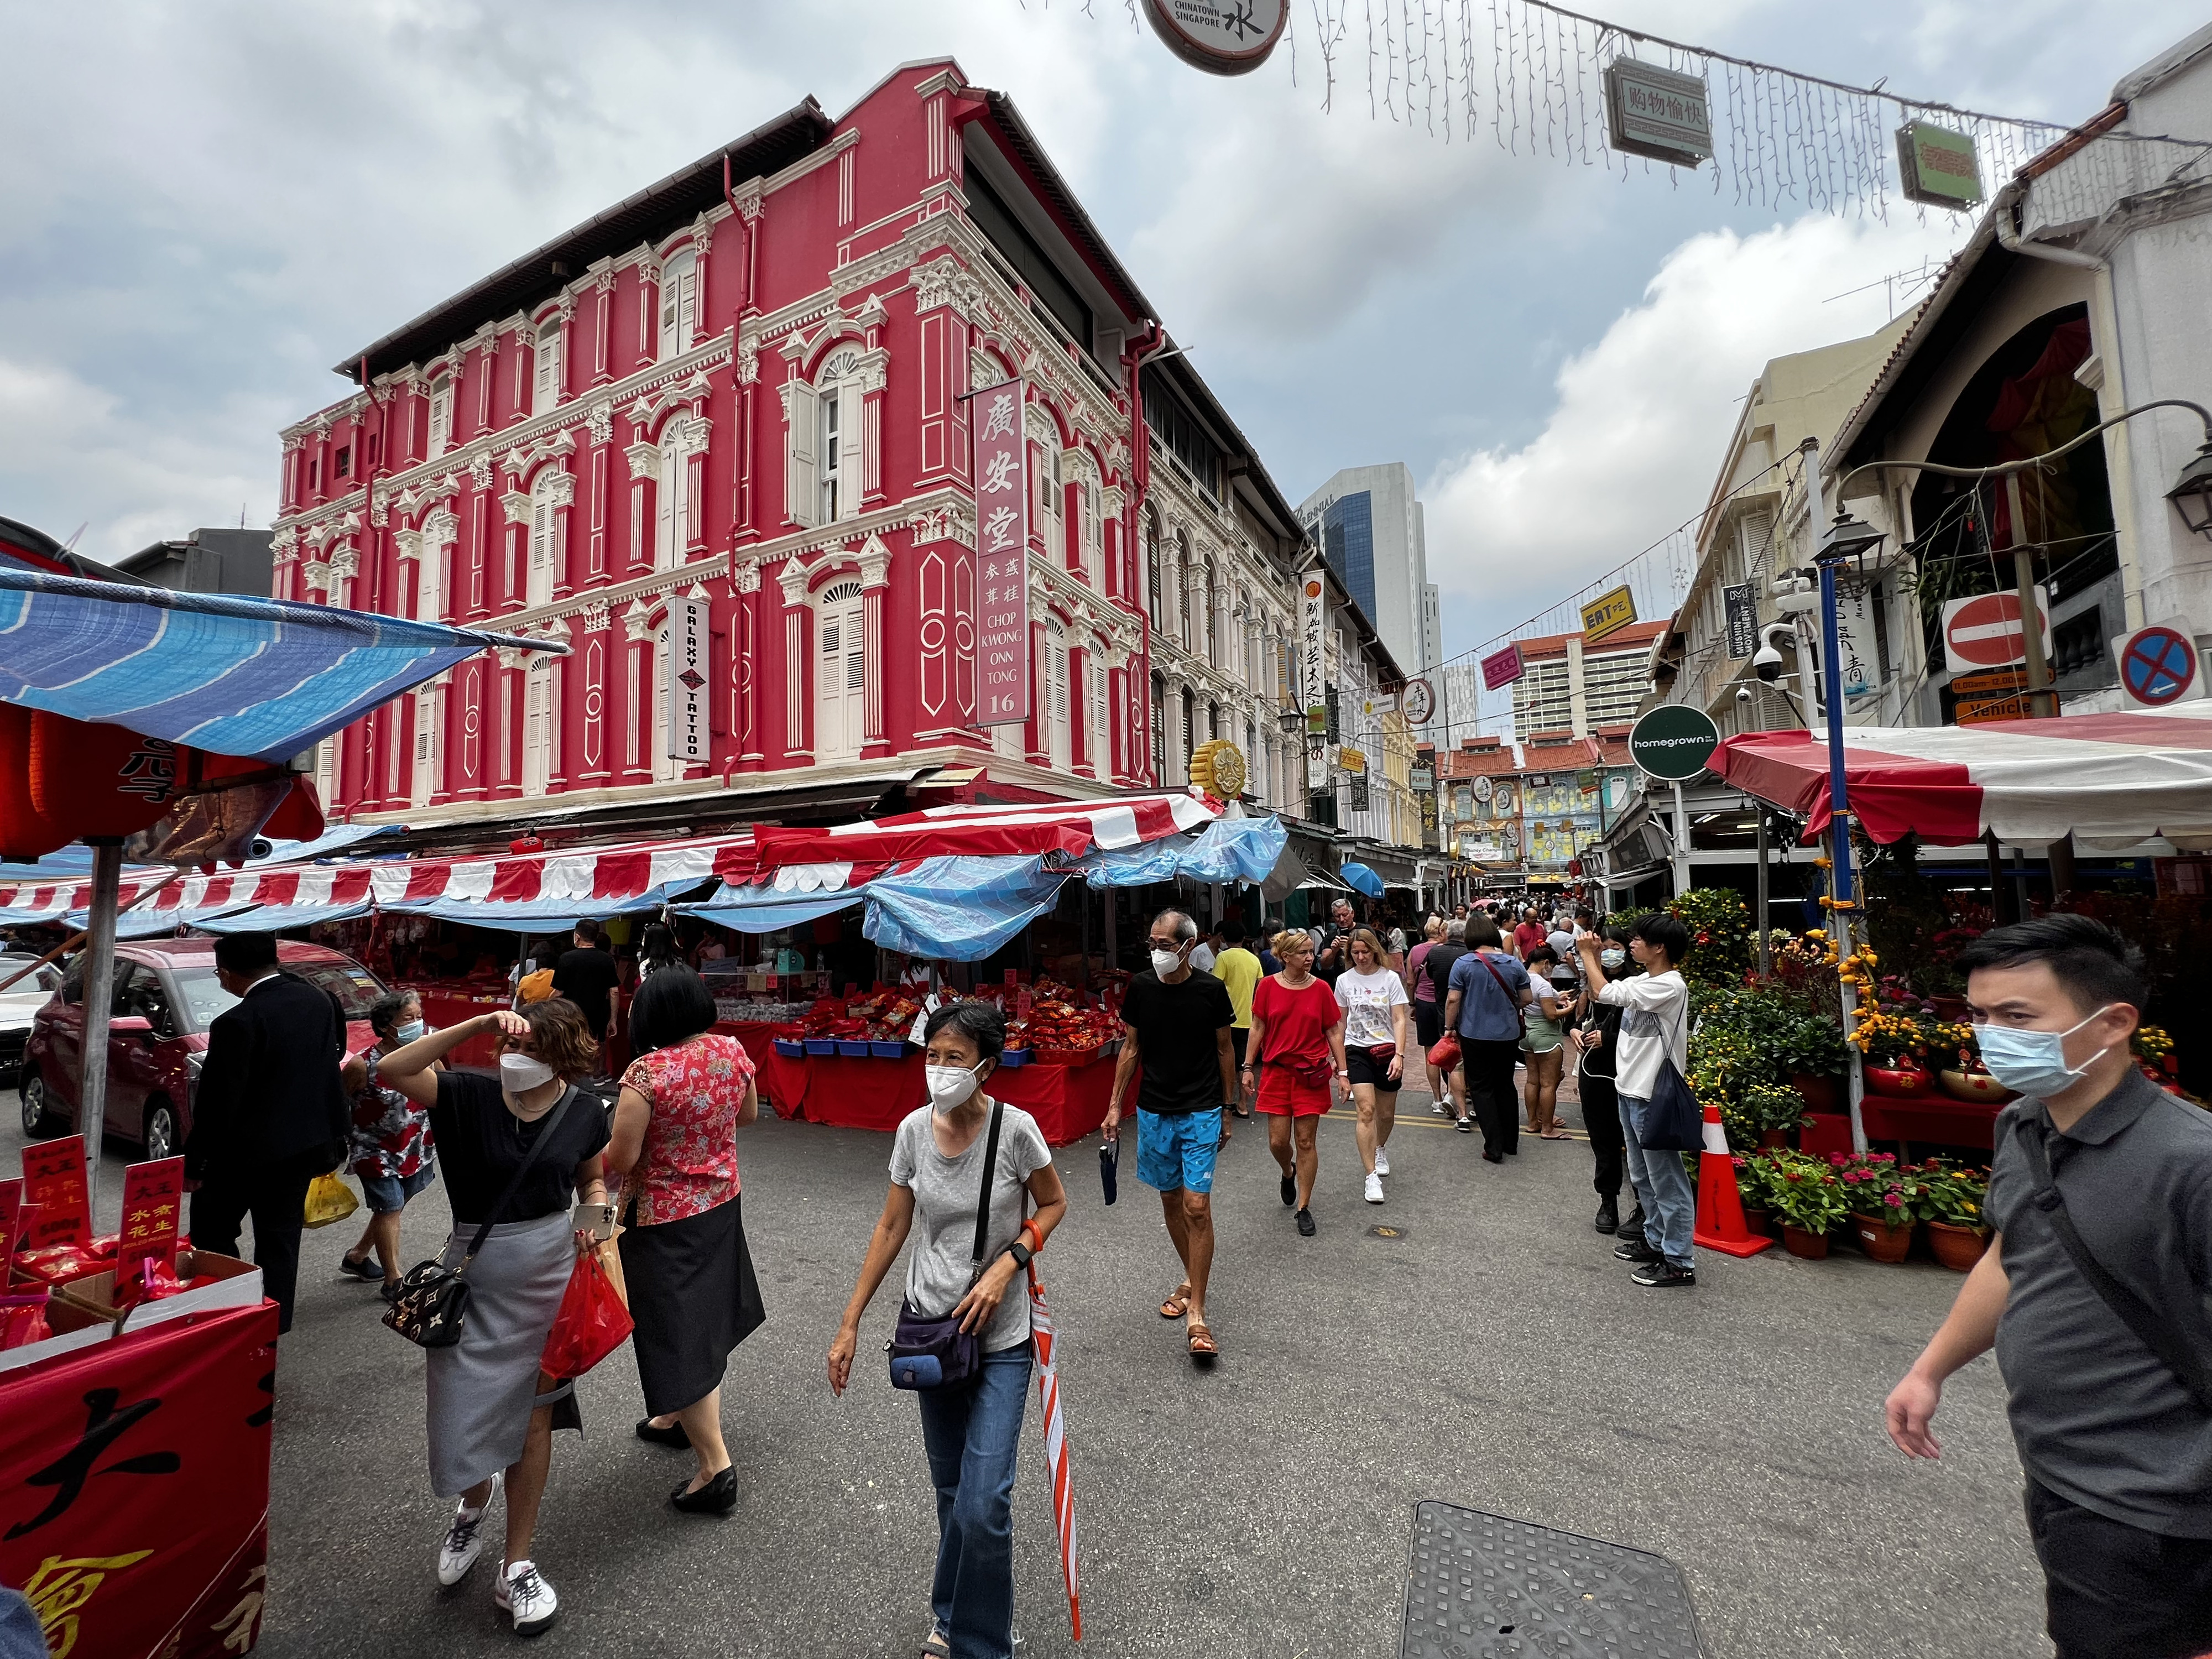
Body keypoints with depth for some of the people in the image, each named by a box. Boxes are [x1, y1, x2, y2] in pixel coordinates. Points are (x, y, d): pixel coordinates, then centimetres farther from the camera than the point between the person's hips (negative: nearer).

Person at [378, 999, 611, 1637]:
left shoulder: (583, 1112, -9)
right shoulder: (470, 1095, -15)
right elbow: (391, 1070, -32)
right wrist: (480, 1024, -36)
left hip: (548, 1276, 1)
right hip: (474, 1275, -1)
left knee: (532, 1417, 10)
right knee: (466, 1416, 10)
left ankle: (517, 1567, 31)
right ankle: (472, 1509, 48)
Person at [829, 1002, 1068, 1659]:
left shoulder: (1016, 1128, -21)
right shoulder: (914, 1130, -10)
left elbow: (1054, 1204, -6)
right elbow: (891, 1228, 0)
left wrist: (1005, 1266, -20)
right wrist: (850, 1323, 2)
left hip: (999, 1340, -3)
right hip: (931, 1328, 4)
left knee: (983, 1505, -4)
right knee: (951, 1491, 20)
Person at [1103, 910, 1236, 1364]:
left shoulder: (1212, 990, -10)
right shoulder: (1141, 987, -3)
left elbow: (1225, 1049, 2)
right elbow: (1130, 1048, 6)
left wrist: (1228, 1109, 6)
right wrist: (1115, 1105, 4)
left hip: (1201, 1113, -3)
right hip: (1154, 1111, 3)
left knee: (1197, 1206, -8)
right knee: (1170, 1199, 15)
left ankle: (1196, 1315, 3)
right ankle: (1191, 1279, 38)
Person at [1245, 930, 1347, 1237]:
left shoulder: (1321, 988, -2)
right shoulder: (1268, 986, -3)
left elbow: (1334, 1033, 3)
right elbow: (1258, 1029, 3)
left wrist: (1343, 1072, 0)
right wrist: (1248, 1067, 3)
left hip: (1312, 1073, 0)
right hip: (1276, 1071, 0)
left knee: (1306, 1141, 3)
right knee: (1278, 1141, 2)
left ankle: (1303, 1208, 18)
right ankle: (1288, 1173, 38)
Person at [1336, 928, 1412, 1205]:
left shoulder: (1390, 978, -5)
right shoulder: (1344, 980, 1)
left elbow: (1400, 1020, -6)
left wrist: (1399, 1055, -16)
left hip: (1387, 1051, 0)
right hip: (1357, 1050, 0)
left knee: (1386, 1114, 12)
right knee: (1367, 1110, -13)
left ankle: (1380, 1149, 45)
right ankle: (1371, 1177, -7)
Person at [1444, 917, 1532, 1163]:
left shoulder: (1463, 964, -12)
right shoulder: (1514, 964, -3)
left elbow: (1453, 999, -13)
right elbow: (1528, 999, 3)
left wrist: (1449, 1027, -1)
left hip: (1475, 1036, -3)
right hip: (1508, 1035, 4)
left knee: (1482, 1089, 6)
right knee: (1505, 1087, 18)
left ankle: (1494, 1148, 4)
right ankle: (1511, 1142, 27)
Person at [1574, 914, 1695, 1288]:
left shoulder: (1670, 986, -19)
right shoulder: (1641, 980, 8)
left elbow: (1606, 993, -24)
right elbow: (1599, 994, 17)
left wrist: (1586, 952, -12)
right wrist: (1592, 958, 6)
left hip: (1653, 1096, -10)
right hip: (1630, 1089, 10)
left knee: (1666, 1180, 1)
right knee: (1643, 1176, 21)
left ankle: (1680, 1264, 11)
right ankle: (1657, 1242, 35)